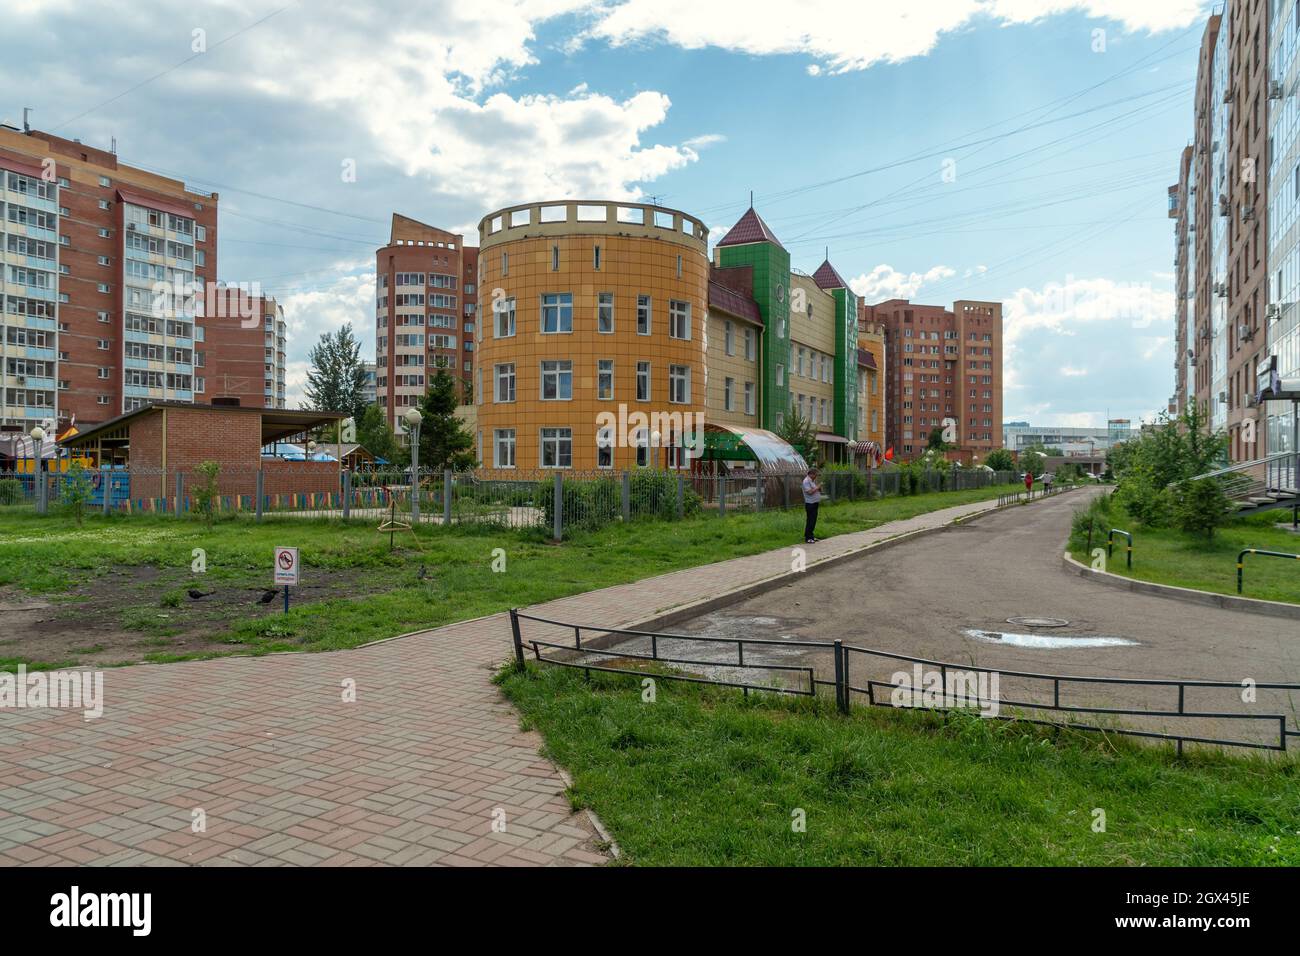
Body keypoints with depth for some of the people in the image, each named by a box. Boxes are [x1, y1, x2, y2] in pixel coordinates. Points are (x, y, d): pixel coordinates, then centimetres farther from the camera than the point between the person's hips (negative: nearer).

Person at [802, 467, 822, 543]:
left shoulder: (813, 481, 15)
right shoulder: (806, 481, -15)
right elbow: (809, 492, -25)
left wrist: (819, 488, 3)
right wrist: (817, 487, -16)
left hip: (815, 503, 10)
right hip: (810, 504, -10)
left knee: (813, 521, 13)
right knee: (810, 521, -7)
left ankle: (811, 536, 20)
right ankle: (807, 538, -3)